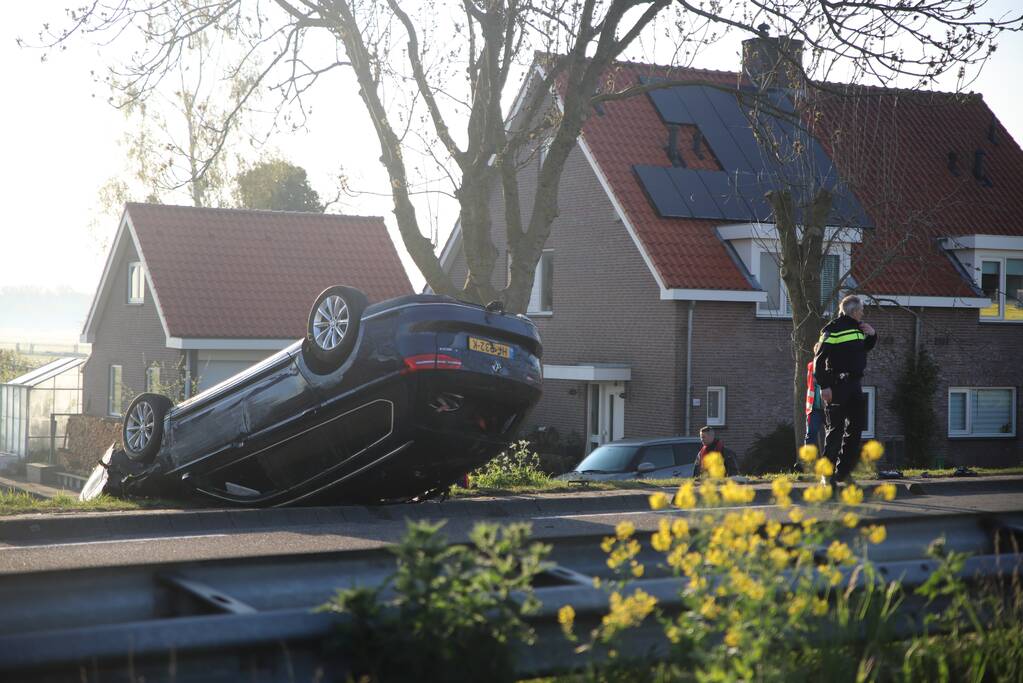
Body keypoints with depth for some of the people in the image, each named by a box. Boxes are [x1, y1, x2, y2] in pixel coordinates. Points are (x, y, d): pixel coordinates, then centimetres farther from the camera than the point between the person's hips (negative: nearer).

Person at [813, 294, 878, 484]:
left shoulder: (858, 328, 15)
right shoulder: (833, 329, -10)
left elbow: (865, 348, 34)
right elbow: (819, 359, -14)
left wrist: (871, 335, 12)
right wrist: (824, 386, -19)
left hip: (854, 385, 9)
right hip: (837, 386, -9)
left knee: (855, 427, 10)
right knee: (835, 429, -7)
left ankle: (843, 471, 17)